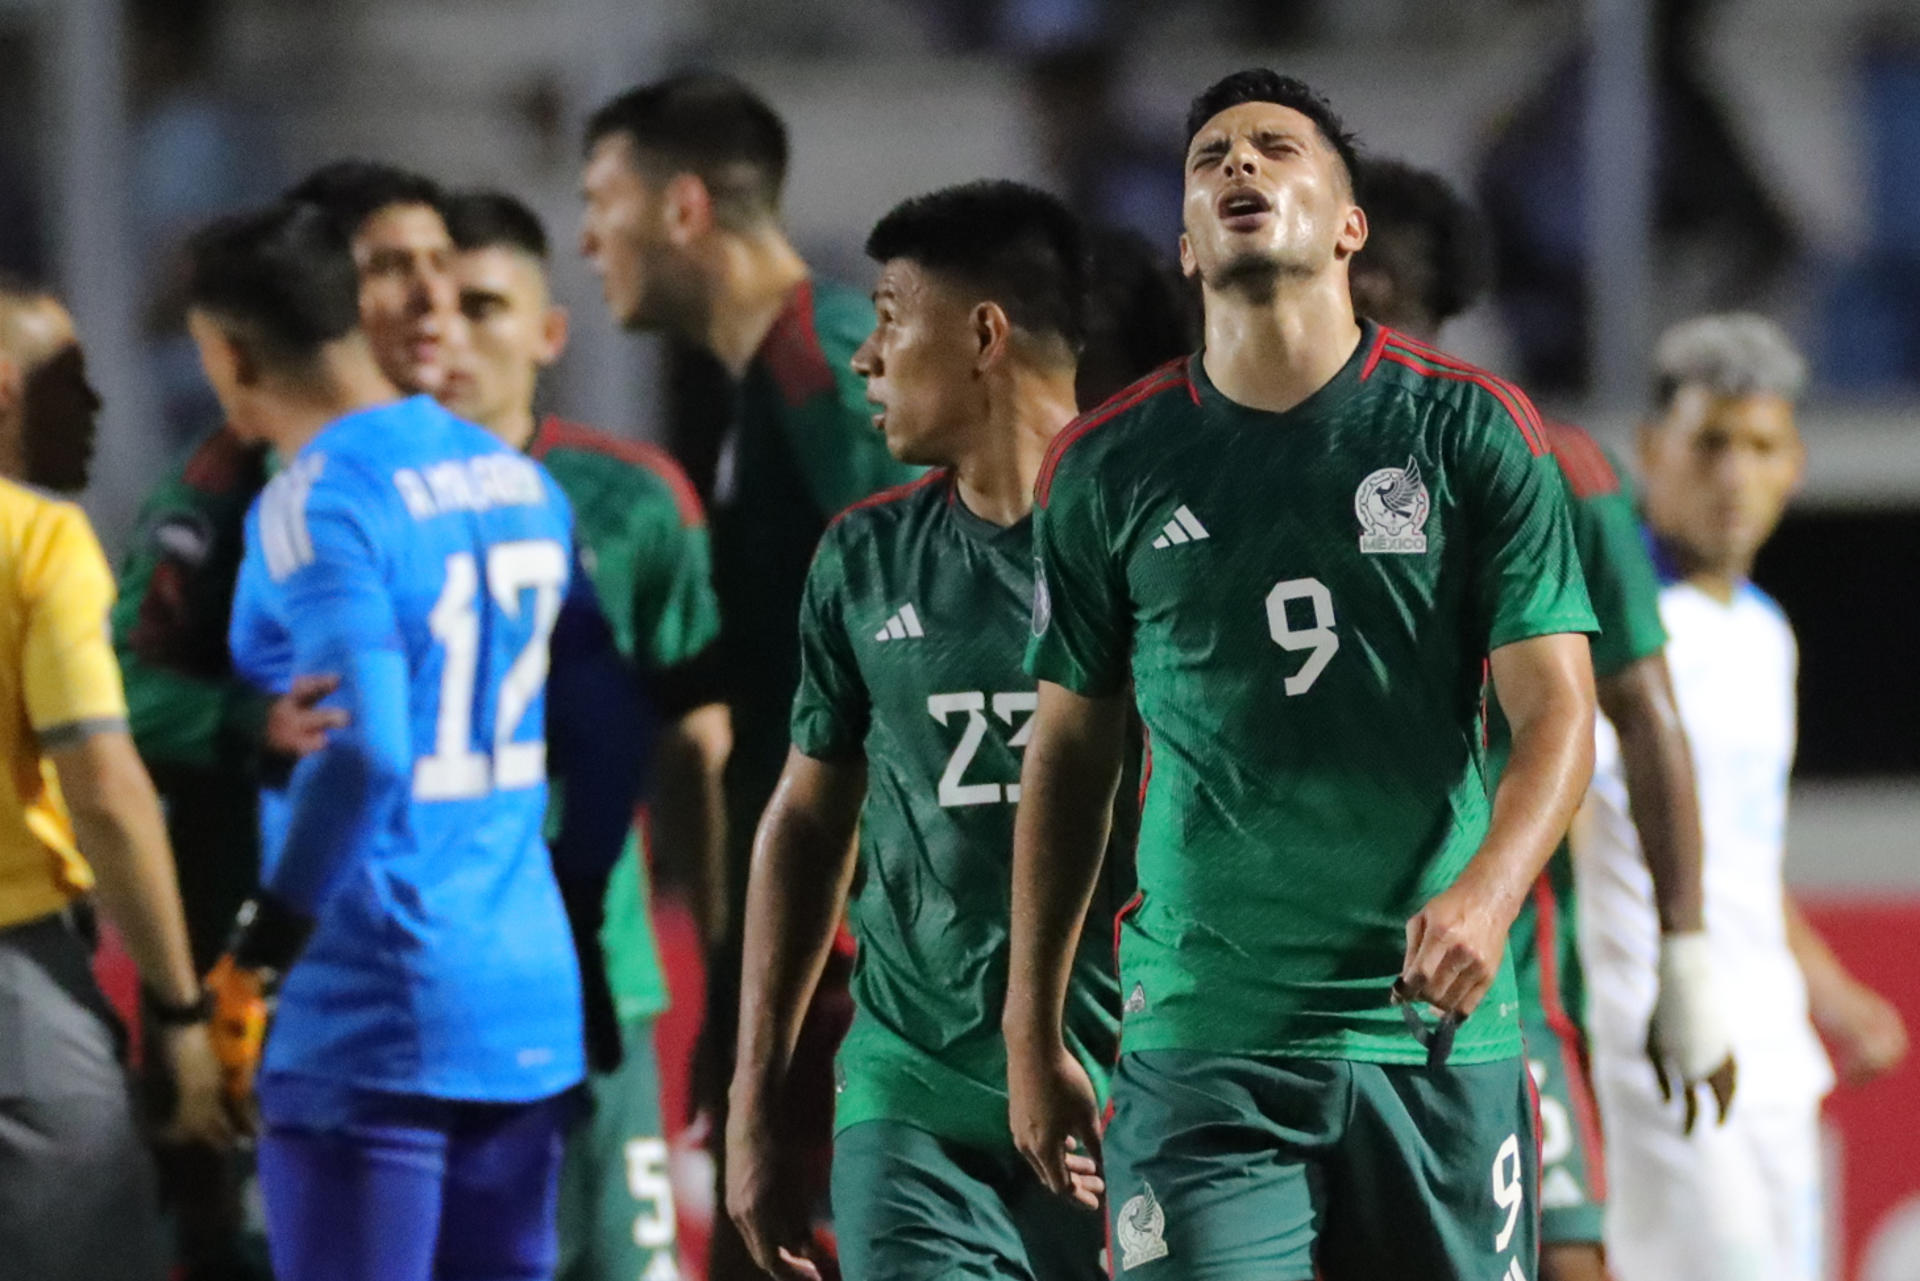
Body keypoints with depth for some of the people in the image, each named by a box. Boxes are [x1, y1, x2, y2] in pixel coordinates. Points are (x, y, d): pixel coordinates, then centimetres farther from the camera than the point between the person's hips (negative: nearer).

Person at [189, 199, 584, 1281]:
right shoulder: (521, 481, 11)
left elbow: (362, 746, -24)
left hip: (369, 1023, -7)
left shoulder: (318, 501, -13)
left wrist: (268, 936, -12)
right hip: (533, 1004, 8)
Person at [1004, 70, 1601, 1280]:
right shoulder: (1107, 470, 7)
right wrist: (1033, 1033, 13)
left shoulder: (1471, 430, 2)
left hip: (1438, 1034, 0)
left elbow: (1556, 708, -3)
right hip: (1199, 1043, 0)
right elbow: (1069, 753, 14)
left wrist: (1487, 894, -23)